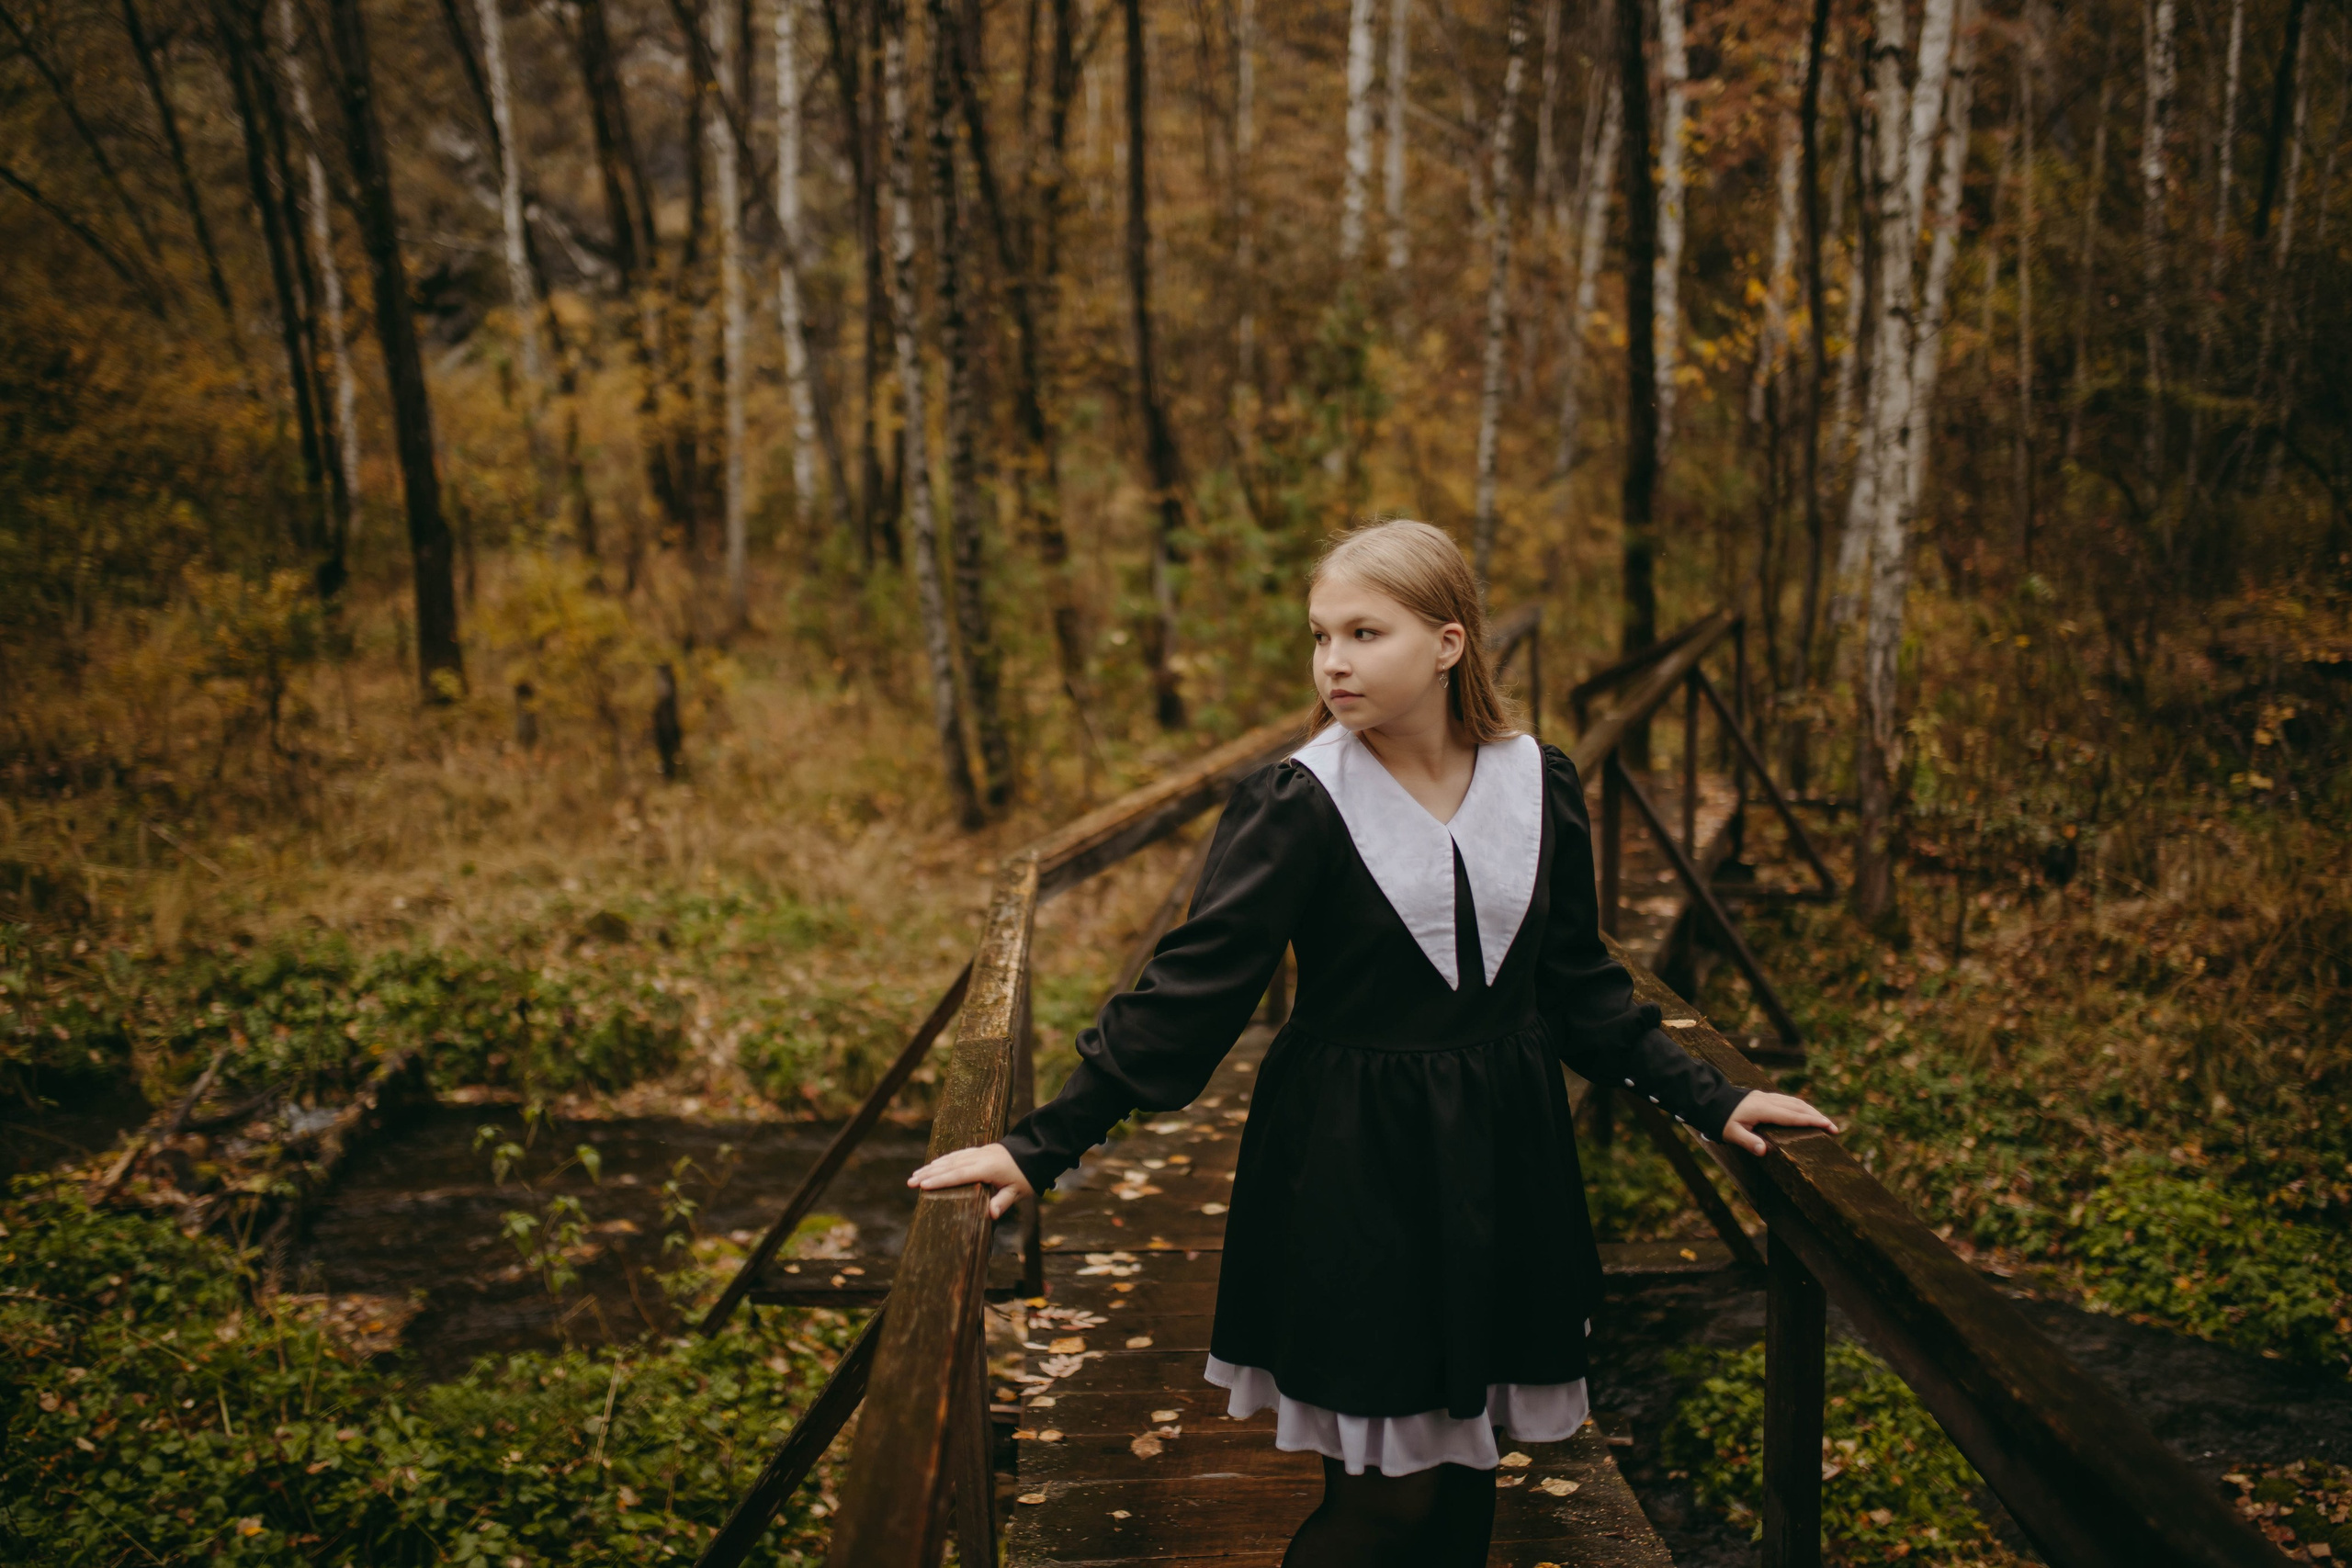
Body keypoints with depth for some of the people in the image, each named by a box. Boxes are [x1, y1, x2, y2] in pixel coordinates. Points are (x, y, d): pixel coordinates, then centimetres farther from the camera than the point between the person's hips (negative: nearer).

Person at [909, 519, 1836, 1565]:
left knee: (1462, 1471, 12)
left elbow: (1577, 979, 11)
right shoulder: (1297, 804, -12)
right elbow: (1189, 990, -13)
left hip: (1498, 1159, 4)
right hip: (1353, 1169, -4)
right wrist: (1042, 1145, -19)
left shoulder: (1538, 783, 0)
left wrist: (1707, 1098, 9)